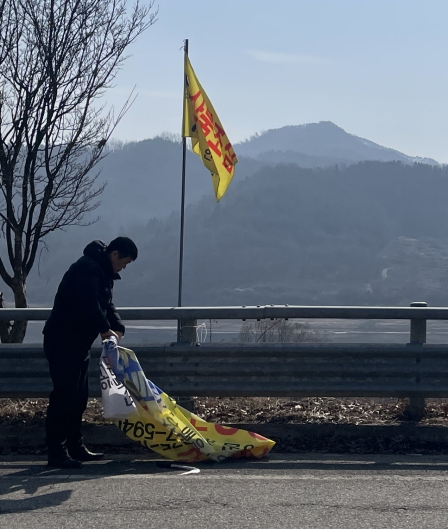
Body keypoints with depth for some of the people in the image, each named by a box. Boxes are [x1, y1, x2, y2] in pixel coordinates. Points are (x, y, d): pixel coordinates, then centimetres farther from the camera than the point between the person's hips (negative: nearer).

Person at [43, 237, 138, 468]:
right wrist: (105, 329, -31)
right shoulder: (87, 268, -18)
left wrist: (117, 328, -1)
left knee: (78, 397, 14)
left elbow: (106, 306, 15)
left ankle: (75, 447, 22)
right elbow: (89, 302, -30)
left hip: (78, 344, 11)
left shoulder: (103, 273, 17)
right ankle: (56, 452, -12)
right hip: (63, 342, -11)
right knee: (64, 395, -12)